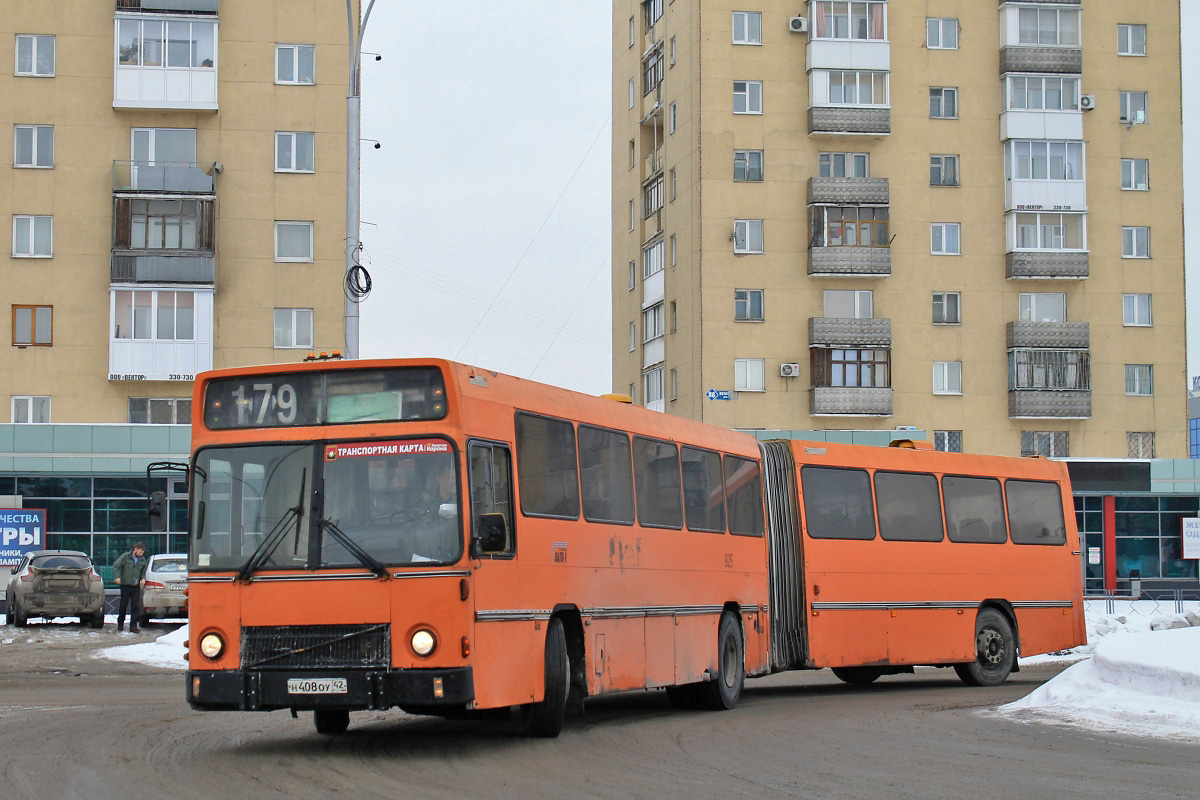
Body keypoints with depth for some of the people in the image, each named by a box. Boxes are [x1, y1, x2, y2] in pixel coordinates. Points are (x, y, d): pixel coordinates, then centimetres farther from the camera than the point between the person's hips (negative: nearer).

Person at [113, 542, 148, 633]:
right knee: (123, 605, 4)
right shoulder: (125, 556, -3)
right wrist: (117, 577, -19)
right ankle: (120, 623, 23)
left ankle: (133, 626, -1)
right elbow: (115, 566, -6)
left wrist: (143, 579, -2)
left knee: (136, 606, -4)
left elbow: (143, 572, 19)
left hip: (136, 586, 3)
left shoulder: (143, 560, 9)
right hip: (125, 585, -3)